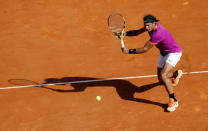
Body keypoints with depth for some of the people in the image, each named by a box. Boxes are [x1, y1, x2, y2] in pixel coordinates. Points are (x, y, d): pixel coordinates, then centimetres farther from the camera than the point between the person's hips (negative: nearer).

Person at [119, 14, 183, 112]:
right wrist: (126, 33, -19)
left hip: (174, 53, -9)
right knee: (161, 80, 20)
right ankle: (176, 73, 54)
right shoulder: (151, 26, -11)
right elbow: (138, 32, -1)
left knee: (163, 76, -30)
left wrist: (129, 51, -29)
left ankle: (173, 101, -17)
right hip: (164, 53, 9)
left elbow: (145, 49, -31)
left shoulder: (157, 34, -37)